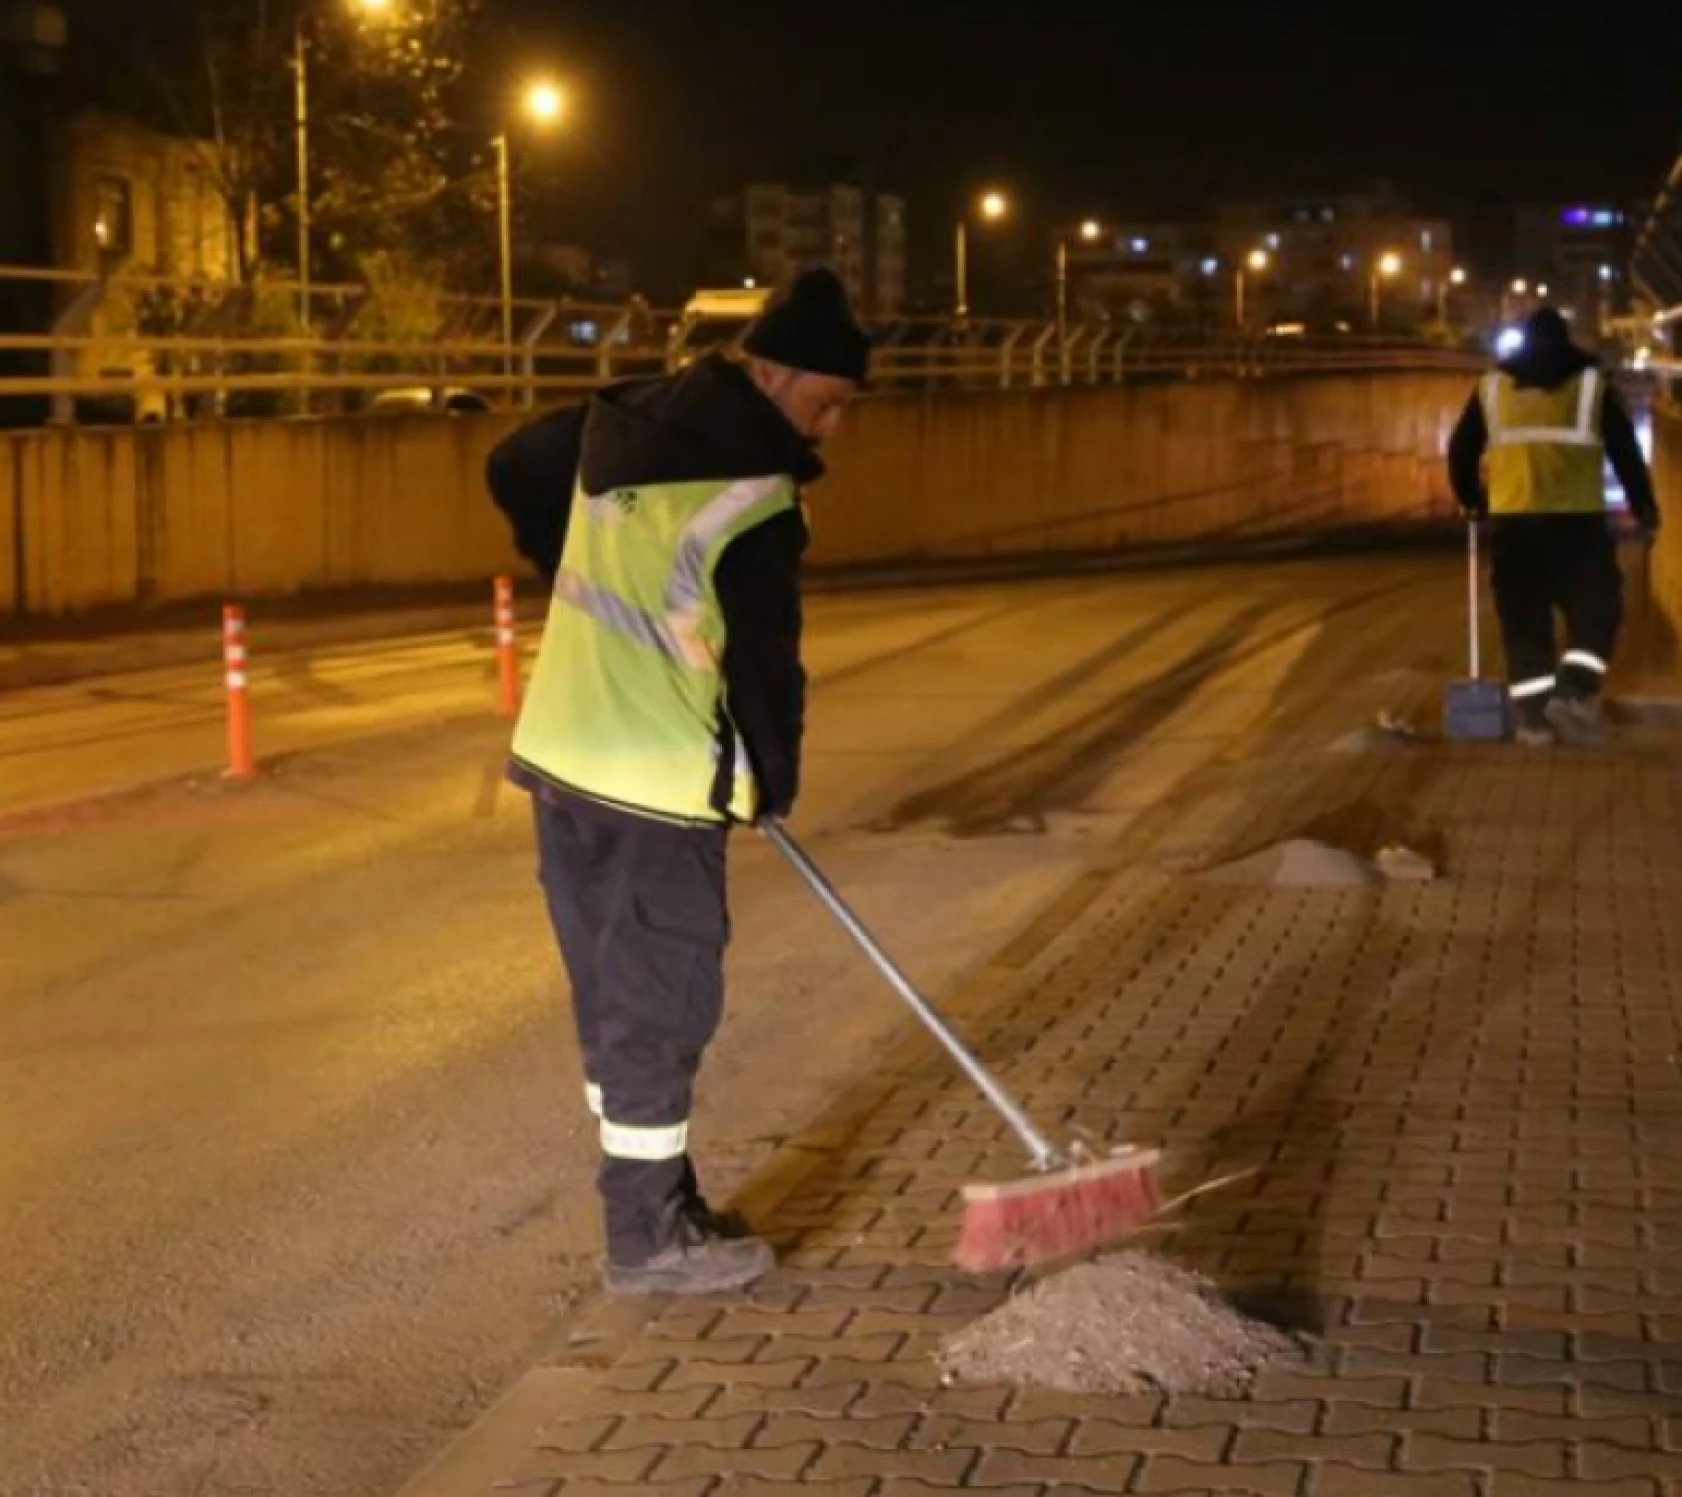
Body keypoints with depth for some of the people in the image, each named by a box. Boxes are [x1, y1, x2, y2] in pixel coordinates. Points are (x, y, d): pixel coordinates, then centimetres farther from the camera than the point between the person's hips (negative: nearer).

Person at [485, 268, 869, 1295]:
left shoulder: (621, 423, 7)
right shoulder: (752, 500, -19)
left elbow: (513, 472, 24)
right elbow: (765, 663, -12)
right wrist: (776, 781, 5)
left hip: (564, 759, 9)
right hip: (656, 792, -9)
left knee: (612, 998, 15)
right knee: (661, 1009, 1)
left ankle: (655, 1202, 27)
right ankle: (651, 1239, 10)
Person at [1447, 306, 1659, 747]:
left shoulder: (1492, 387, 13)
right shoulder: (1591, 382, 8)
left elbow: (1461, 450, 17)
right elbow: (1625, 450, 7)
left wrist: (1471, 501, 32)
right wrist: (1645, 510, 15)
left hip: (1512, 522, 2)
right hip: (1578, 520, -2)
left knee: (1524, 621, 6)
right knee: (1594, 612, 7)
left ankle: (1534, 717, 1)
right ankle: (1573, 694, -12)